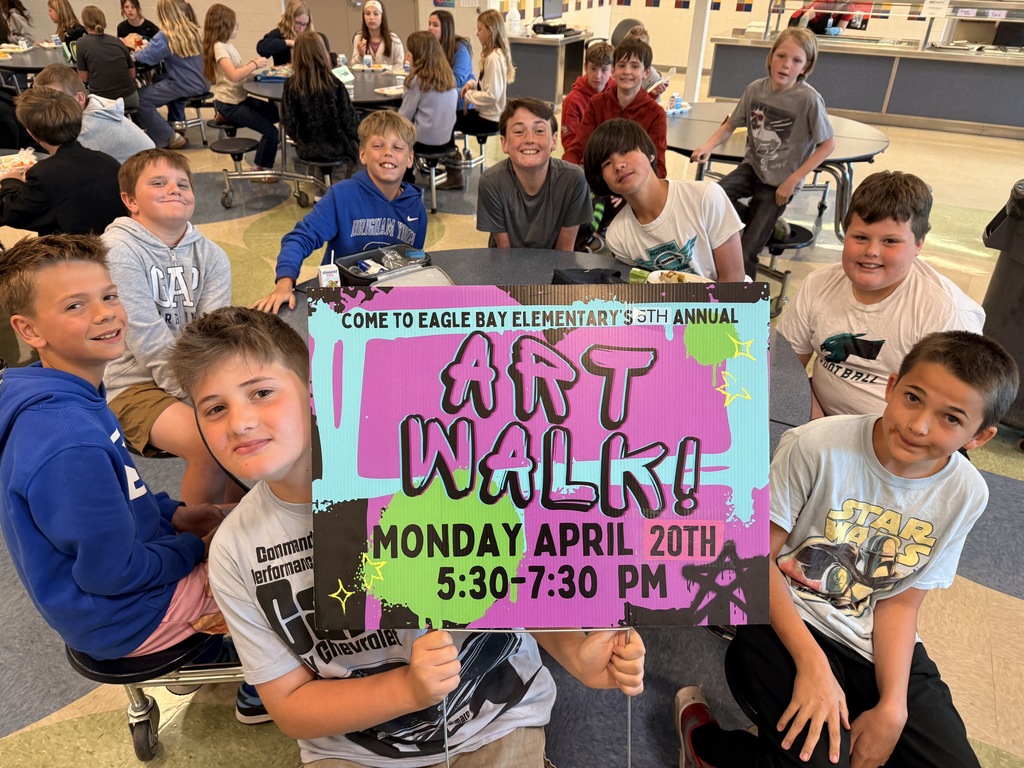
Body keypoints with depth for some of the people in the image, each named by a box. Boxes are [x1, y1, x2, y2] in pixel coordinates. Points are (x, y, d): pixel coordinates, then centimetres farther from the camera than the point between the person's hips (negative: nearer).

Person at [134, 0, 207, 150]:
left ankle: (169, 138, -2)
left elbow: (146, 58, -14)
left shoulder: (164, 36, -14)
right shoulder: (193, 30, 7)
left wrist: (137, 52, 8)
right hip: (202, 83, 8)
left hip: (185, 86, -8)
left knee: (140, 98, -4)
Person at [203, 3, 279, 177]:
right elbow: (233, 76, -30)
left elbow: (237, 72, 10)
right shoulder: (219, 47, -17)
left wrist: (250, 65, -4)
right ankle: (258, 170, -3)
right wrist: (254, 65, -19)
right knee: (270, 131, -16)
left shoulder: (227, 45, 12)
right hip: (229, 104, -10)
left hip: (239, 99, 10)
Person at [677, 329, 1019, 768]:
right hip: (785, 621, -5)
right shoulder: (815, 447, -21)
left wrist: (893, 707, -10)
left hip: (878, 647, 5)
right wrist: (812, 662, -22)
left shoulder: (966, 495, -6)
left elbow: (900, 602, -1)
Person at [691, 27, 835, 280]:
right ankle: (766, 225, 4)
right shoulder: (755, 89, -6)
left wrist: (792, 181, -16)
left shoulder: (809, 99, -18)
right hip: (752, 167, 5)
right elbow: (729, 126, 6)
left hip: (780, 181, -5)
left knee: (746, 252, -11)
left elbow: (828, 144, -12)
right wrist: (708, 147, -15)